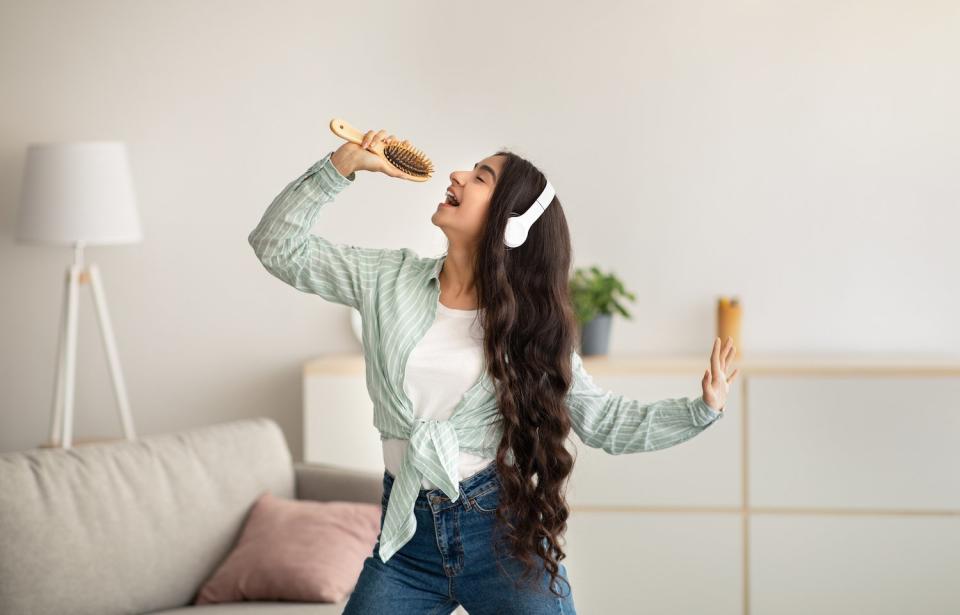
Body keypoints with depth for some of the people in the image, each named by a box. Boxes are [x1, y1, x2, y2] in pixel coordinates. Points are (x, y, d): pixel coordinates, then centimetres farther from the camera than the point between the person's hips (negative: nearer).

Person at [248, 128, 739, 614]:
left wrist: (702, 409, -10)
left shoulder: (529, 323, -1)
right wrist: (343, 165, -6)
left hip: (505, 535, -2)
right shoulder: (388, 279, 3)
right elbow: (278, 246, 4)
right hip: (408, 536, 2)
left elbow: (604, 421, 2)